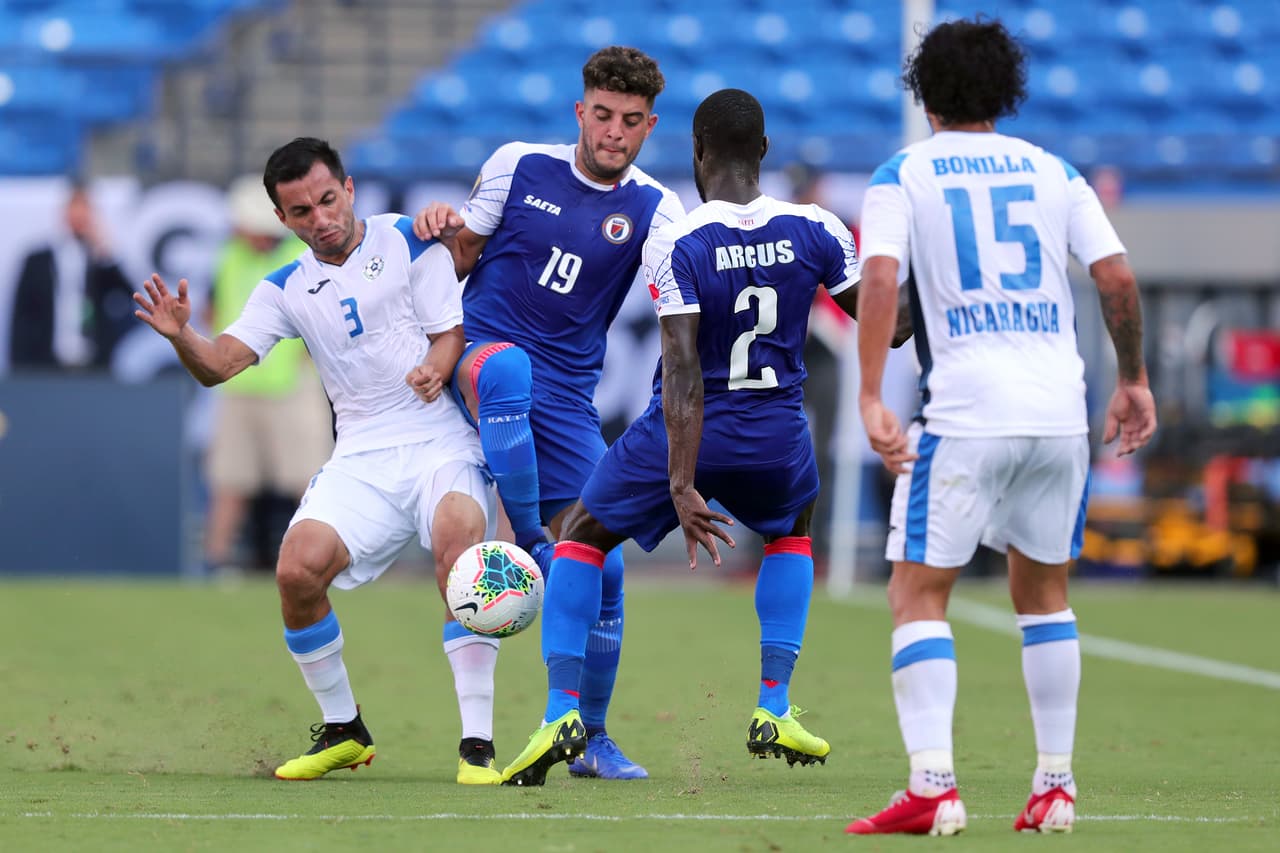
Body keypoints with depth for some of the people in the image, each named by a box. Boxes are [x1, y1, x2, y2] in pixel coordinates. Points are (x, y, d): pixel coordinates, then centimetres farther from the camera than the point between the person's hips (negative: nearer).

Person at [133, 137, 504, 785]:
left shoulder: (408, 241, 3)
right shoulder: (286, 289, 11)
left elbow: (452, 331, 0)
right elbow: (221, 363, 2)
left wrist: (435, 369, -23)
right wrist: (182, 337, -20)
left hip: (440, 442, -3)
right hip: (361, 458, 3)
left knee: (458, 536, -33)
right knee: (297, 569, -20)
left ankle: (477, 745, -29)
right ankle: (343, 731, 5)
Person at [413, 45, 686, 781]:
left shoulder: (655, 210, 2)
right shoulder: (519, 166, 3)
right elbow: (463, 257, 11)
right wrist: (444, 230, -11)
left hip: (568, 398, 2)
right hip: (482, 354, -2)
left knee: (602, 566, -3)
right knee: (507, 368, -41)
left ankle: (592, 739, 15)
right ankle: (529, 552, -32)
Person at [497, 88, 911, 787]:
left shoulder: (676, 244, -15)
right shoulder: (814, 230, -6)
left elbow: (682, 370, -21)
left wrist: (682, 487, -23)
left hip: (687, 429, -3)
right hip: (776, 434, 3)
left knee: (582, 537, 19)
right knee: (791, 533, 35)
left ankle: (562, 710, 3)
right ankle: (774, 710, 21)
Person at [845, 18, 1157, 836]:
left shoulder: (902, 176, 4)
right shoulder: (1053, 171, 13)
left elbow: (880, 278, -10)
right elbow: (1117, 278, 6)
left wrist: (872, 399, -13)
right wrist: (1134, 380, 17)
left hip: (964, 415, -4)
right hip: (1060, 409, 4)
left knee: (919, 594, 1)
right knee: (1043, 591, 18)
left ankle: (933, 787, -14)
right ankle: (1056, 786, 15)